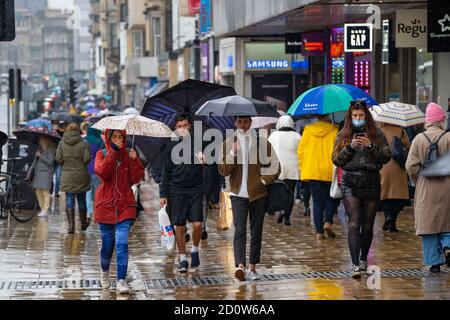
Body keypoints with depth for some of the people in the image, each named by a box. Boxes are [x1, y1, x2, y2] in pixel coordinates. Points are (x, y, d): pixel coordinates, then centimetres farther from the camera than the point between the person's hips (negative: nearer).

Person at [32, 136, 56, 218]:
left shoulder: (51, 149, -4)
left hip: (46, 172, -7)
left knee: (45, 192, -6)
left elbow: (50, 161, -11)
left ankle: (45, 211, -4)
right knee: (38, 191, 5)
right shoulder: (40, 148, 15)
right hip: (38, 171, 7)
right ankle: (42, 209, 14)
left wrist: (41, 156, -10)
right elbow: (36, 160, 18)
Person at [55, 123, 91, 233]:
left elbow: (58, 159, -5)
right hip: (81, 175, 0)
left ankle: (71, 224, -6)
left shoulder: (62, 143, -2)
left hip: (67, 175, 0)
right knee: (82, 199, 13)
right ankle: (83, 224, 24)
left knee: (69, 199, 3)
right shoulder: (84, 144, -6)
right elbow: (87, 159, -13)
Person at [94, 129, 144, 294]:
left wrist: (134, 161, -16)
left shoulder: (128, 155, 6)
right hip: (106, 204, 0)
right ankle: (105, 271, 35)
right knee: (108, 243, 7)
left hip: (125, 205, 0)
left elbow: (136, 178, -2)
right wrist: (113, 152, -19)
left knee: (122, 243, -12)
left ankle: (121, 281, -12)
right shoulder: (102, 154, 4)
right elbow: (102, 172, -16)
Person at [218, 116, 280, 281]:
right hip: (238, 194, -1)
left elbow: (275, 166, 9)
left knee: (256, 231, 6)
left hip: (258, 194, 1)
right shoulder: (229, 143, 5)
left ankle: (252, 267, 14)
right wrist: (233, 153, -14)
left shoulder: (262, 142, 3)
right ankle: (240, 266, -25)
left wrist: (264, 180, -4)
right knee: (239, 230, -13)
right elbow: (222, 170, -2)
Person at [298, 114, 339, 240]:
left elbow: (301, 150, 3)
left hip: (312, 171, 2)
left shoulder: (308, 129, 2)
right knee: (332, 197, 15)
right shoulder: (334, 130, -5)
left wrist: (302, 168, 11)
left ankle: (319, 231, 3)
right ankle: (328, 221, -6)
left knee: (317, 200, 8)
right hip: (329, 172, -2)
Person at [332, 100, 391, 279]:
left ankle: (363, 259, 29)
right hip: (350, 184, -1)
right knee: (354, 224, -12)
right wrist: (350, 147, -10)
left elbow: (386, 157, 0)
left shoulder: (377, 134, 7)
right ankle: (356, 265, -18)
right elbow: (336, 160, 3)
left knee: (367, 225, 8)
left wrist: (371, 146, -13)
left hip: (371, 183, 1)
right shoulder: (344, 135, 9)